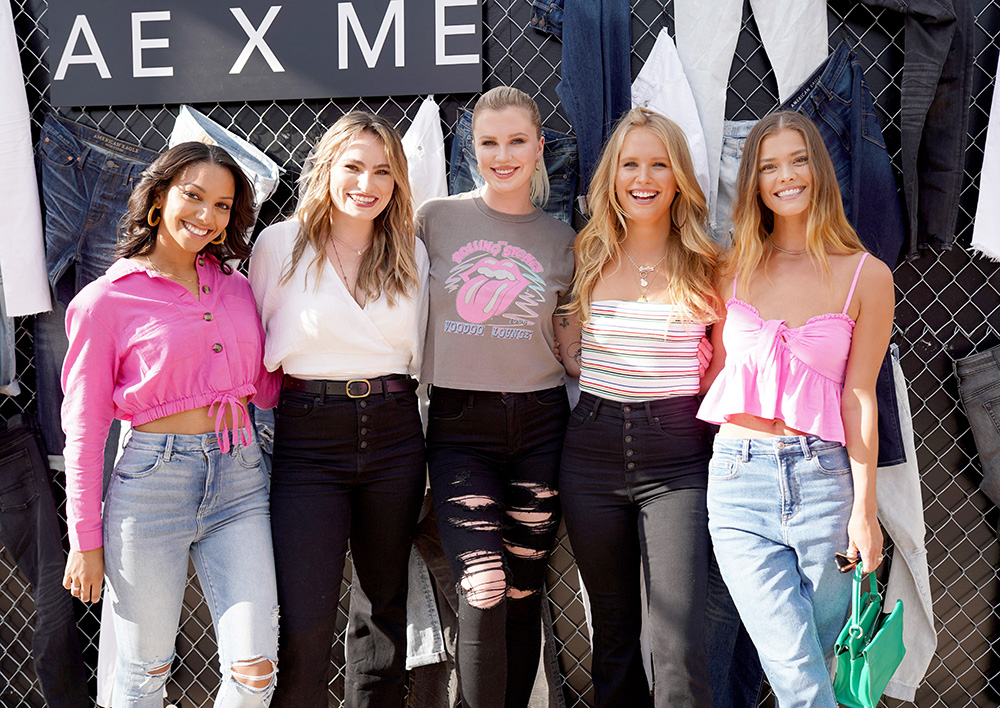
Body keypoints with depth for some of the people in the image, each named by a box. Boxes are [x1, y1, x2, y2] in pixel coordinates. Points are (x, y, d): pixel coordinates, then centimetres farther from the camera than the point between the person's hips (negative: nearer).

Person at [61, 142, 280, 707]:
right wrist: (85, 540, 0)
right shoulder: (107, 300, -2)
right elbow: (84, 428, 0)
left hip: (240, 475, 4)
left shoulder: (236, 288, 11)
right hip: (153, 481, -3)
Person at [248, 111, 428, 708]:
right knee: (304, 624, -7)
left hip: (394, 433, 3)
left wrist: (429, 456, 12)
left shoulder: (412, 254, 9)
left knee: (385, 606, 14)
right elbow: (254, 352, 4)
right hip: (308, 438, -3)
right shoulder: (280, 243, 0)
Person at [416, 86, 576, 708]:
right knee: (484, 594, -14)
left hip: (539, 424, 2)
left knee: (524, 597, 7)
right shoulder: (437, 219, 4)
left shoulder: (559, 238, 8)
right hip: (459, 425, -2)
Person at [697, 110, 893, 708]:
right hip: (739, 475, 1)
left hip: (824, 478, 0)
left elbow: (859, 397, 1)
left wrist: (864, 510, -2)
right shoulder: (733, 268, 8)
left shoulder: (866, 275, 3)